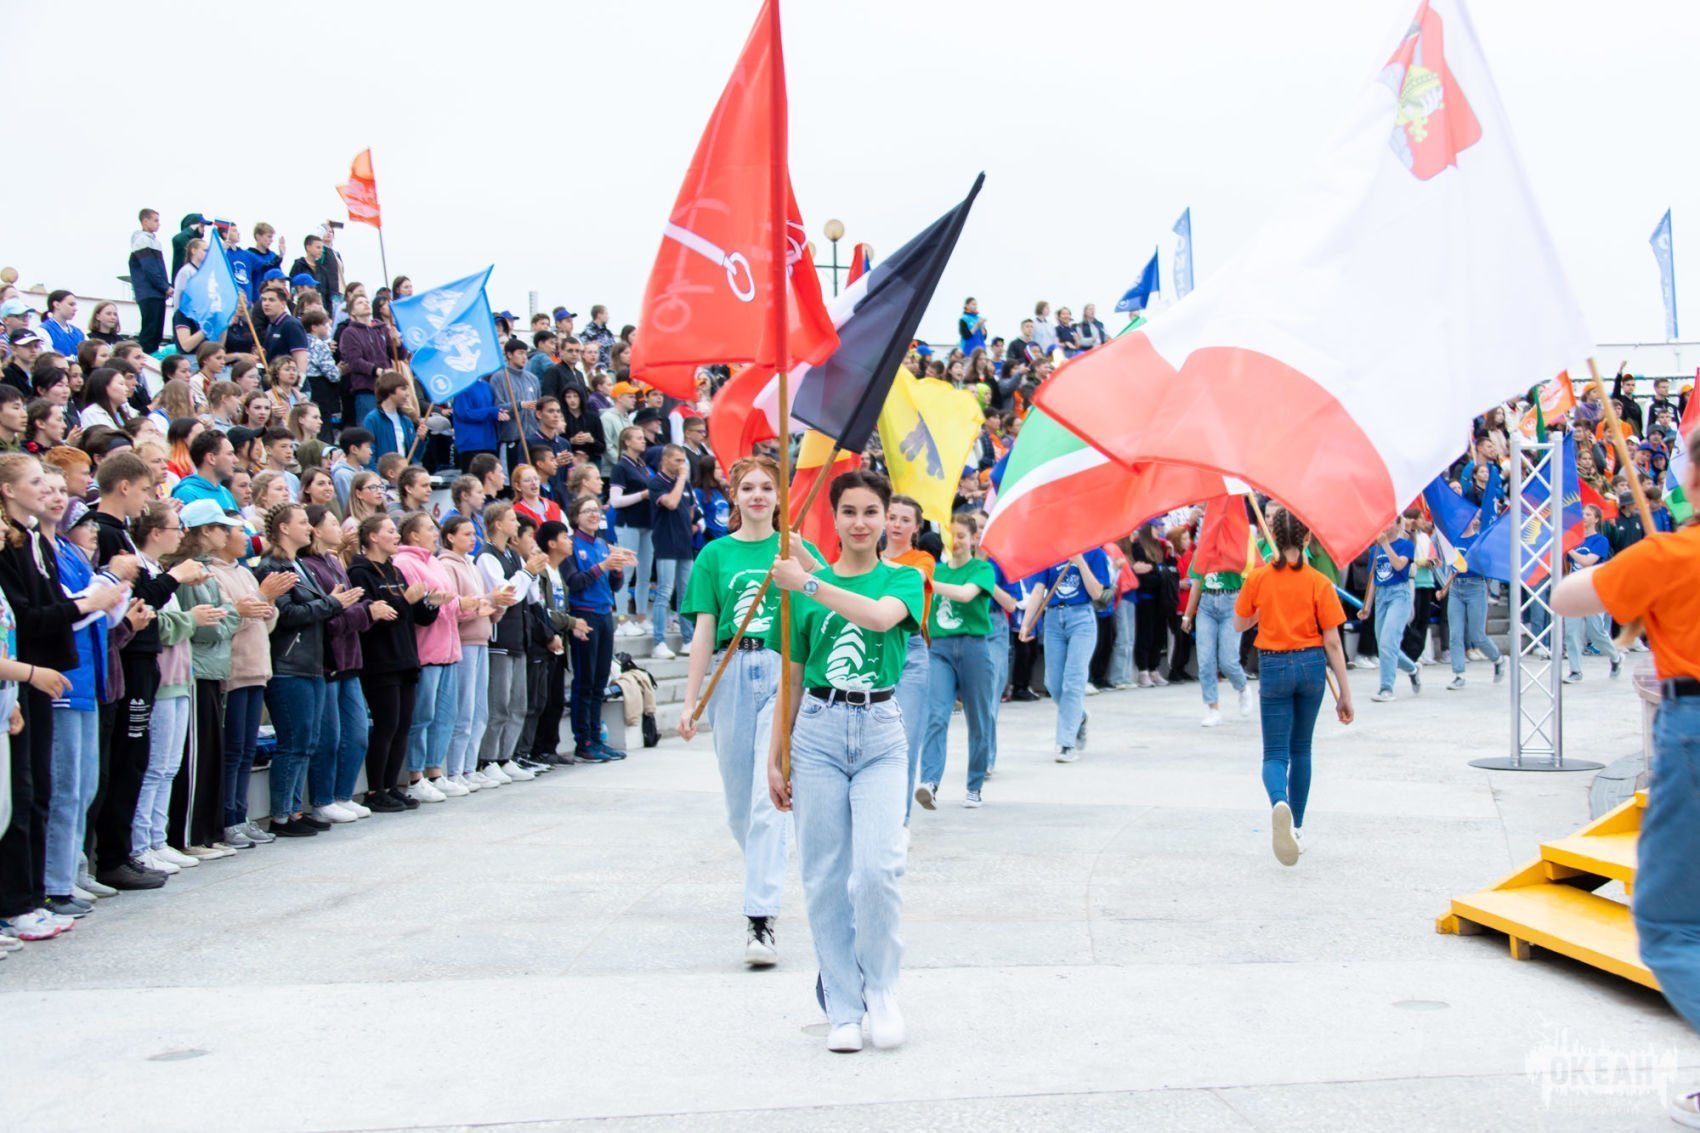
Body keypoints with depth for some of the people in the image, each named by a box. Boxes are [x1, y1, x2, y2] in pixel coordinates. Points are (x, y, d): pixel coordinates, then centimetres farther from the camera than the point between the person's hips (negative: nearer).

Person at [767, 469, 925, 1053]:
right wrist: (775, 759, 11)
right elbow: (792, 680, 12)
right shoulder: (807, 584, 9)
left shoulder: (904, 579, 5)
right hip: (818, 729, 2)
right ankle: (842, 1009, 13)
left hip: (880, 731, -2)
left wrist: (806, 583, -18)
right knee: (825, 876, 2)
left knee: (877, 868, -14)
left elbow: (881, 615, -20)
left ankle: (880, 987, 9)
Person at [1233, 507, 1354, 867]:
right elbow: (1332, 642, -7)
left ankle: (1279, 801, -33)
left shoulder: (1259, 578, -5)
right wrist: (1345, 694, -3)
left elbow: (1239, 624, 8)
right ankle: (1296, 826, 26)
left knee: (1276, 752, 1)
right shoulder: (1318, 583, -7)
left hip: (1274, 667, -1)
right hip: (1311, 665, 1)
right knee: (1301, 749, 18)